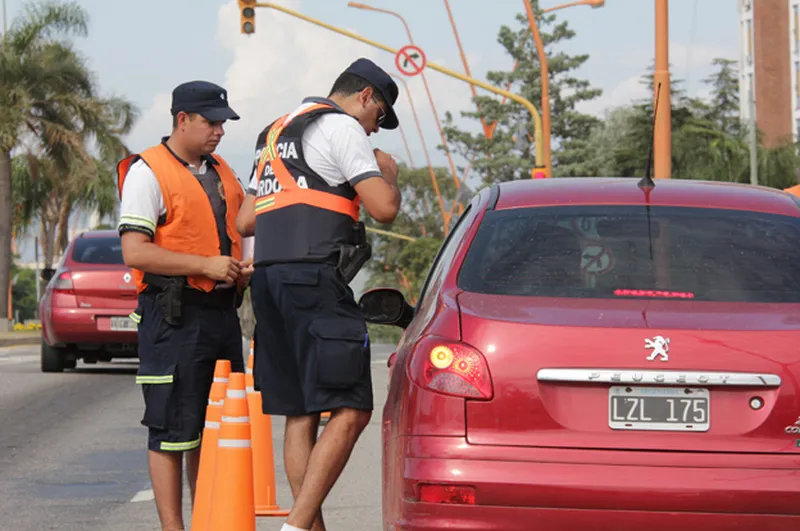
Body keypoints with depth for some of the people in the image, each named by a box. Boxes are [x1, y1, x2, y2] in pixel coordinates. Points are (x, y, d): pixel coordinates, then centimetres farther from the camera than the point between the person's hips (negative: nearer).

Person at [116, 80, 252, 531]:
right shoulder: (147, 173, -7)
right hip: (174, 317, -8)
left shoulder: (221, 173, 18)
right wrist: (205, 265, -19)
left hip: (223, 310, 8)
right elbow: (135, 252, -16)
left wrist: (243, 269, 8)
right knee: (173, 429, -6)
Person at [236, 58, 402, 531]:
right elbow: (384, 207, -11)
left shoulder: (275, 134, 26)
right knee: (350, 412, -12)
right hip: (315, 280, -9)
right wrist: (387, 172, 9)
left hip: (269, 279, 10)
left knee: (300, 416, 10)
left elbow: (245, 221, 28)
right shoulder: (342, 128, -2)